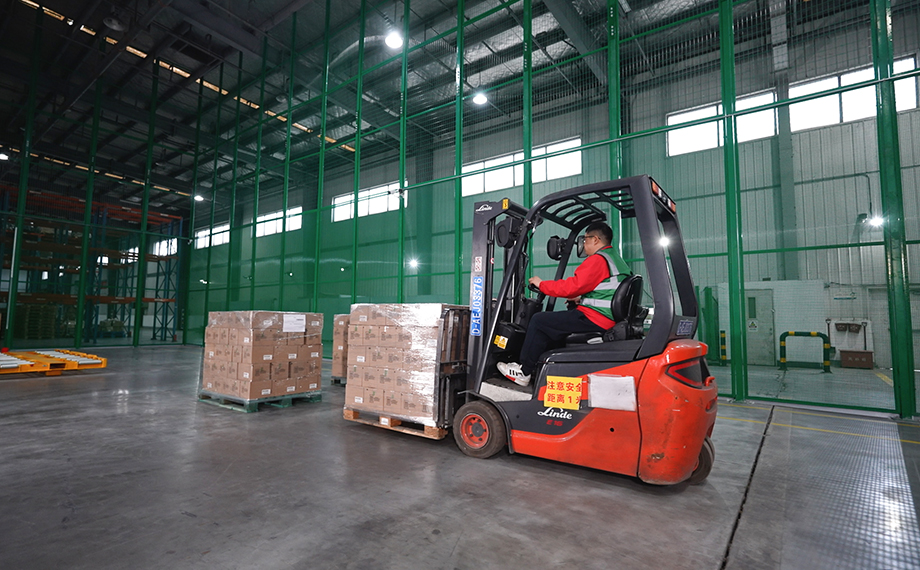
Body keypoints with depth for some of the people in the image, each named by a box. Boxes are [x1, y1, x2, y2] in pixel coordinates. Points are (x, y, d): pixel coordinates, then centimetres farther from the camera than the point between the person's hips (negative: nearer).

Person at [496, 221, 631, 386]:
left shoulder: (597, 259, -14)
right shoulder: (616, 259, 18)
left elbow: (572, 286, -18)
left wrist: (541, 284, -6)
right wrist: (581, 299, 18)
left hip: (594, 319, -11)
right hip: (609, 319, 11)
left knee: (538, 321, -4)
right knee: (551, 323, 21)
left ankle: (523, 372, 5)